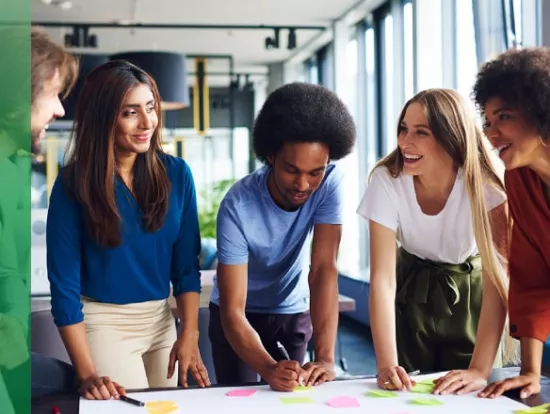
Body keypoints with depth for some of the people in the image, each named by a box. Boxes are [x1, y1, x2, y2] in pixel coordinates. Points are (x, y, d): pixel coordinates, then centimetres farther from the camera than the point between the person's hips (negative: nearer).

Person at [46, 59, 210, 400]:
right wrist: (87, 374, -19)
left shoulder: (176, 173, -5)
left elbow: (187, 263, 0)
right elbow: (64, 283, -14)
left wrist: (190, 335, -8)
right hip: (103, 321, -4)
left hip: (161, 319, 4)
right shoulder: (73, 185, -14)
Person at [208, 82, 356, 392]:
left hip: (295, 310, 2)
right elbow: (233, 312, -33)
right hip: (243, 314, -2)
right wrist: (268, 368, -50)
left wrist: (325, 357, -39)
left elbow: (324, 268, -30)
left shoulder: (330, 181, -25)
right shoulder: (238, 205, -32)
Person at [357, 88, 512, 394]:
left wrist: (480, 369, -37)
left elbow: (496, 276, -29)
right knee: (404, 392, 3)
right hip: (412, 292, 1)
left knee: (466, 394, 2)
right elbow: (383, 277, -26)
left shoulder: (484, 183, -27)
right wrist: (387, 364, -35)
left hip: (469, 292, -1)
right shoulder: (387, 180, -24)